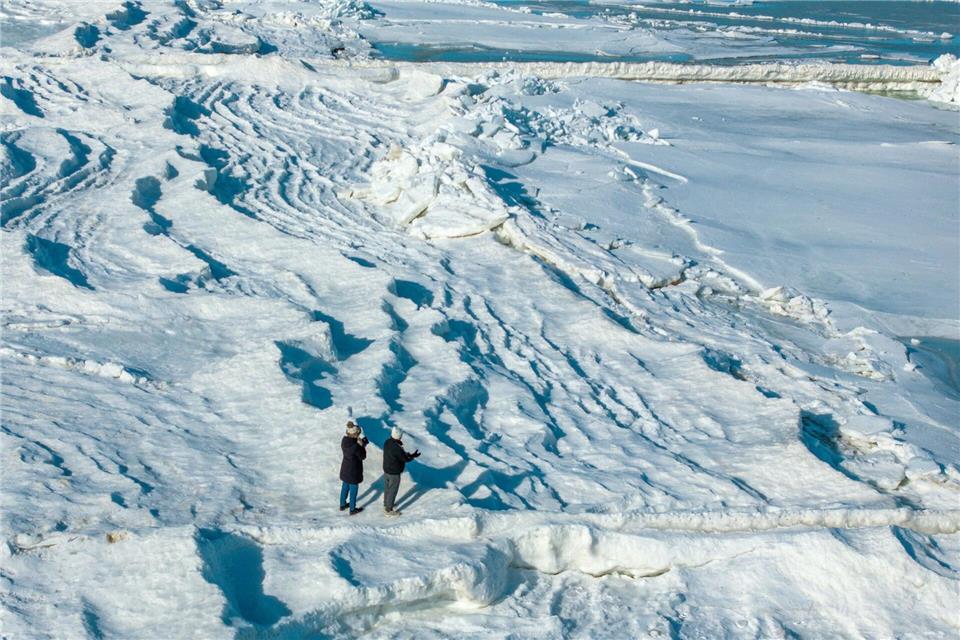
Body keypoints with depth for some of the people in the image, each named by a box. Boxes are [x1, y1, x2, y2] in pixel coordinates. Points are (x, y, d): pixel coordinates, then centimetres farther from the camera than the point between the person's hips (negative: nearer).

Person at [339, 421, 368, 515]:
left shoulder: (344, 440, -10)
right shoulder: (356, 446, -32)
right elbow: (362, 456, -18)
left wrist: (359, 444, -5)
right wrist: (362, 445, -14)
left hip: (345, 468, 7)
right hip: (354, 470, -7)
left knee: (345, 487, 25)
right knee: (353, 489, 13)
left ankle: (342, 505, 42)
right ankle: (352, 509, 29)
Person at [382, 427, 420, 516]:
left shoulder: (387, 442, -8)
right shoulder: (397, 448, -33)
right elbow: (406, 459, -21)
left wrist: (406, 454, 2)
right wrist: (413, 456, -2)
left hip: (386, 470, 8)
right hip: (394, 473, -8)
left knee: (387, 489, 25)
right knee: (392, 491, 10)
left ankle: (386, 505, 43)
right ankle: (389, 510, 23)